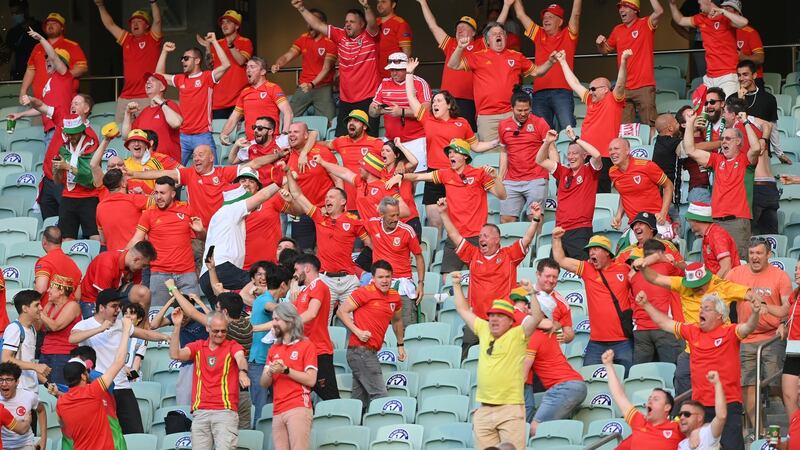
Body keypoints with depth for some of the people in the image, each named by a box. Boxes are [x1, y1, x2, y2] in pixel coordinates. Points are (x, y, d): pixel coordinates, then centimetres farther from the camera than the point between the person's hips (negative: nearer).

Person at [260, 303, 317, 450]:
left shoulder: (306, 345, 3)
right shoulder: (274, 349, 20)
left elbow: (311, 380, -6)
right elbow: (264, 383, 15)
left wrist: (286, 370, -12)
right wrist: (270, 372, -7)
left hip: (298, 409, -6)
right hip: (278, 412, 6)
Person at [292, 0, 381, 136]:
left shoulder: (370, 36, -4)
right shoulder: (340, 36, 8)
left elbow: (372, 24, -25)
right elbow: (318, 25, 9)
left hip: (368, 99, -5)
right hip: (345, 99, 5)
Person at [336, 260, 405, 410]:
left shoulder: (394, 297, 14)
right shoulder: (365, 292, -8)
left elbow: (397, 320, 33)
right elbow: (341, 312, -6)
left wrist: (400, 345, 32)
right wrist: (358, 331, -15)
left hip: (370, 352, 8)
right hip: (360, 351, -8)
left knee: (359, 400, 9)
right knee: (379, 394, -14)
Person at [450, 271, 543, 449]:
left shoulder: (517, 335, -2)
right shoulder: (484, 331, 12)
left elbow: (537, 317, -15)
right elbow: (464, 310, 24)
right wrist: (456, 285, 26)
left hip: (511, 408, -5)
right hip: (484, 410, 5)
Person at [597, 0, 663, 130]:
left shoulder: (645, 25, -2)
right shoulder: (617, 30, 13)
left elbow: (659, 12, -21)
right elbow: (605, 50, 26)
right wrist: (600, 44, 4)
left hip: (644, 86, -5)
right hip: (624, 87, 5)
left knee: (650, 125, -5)